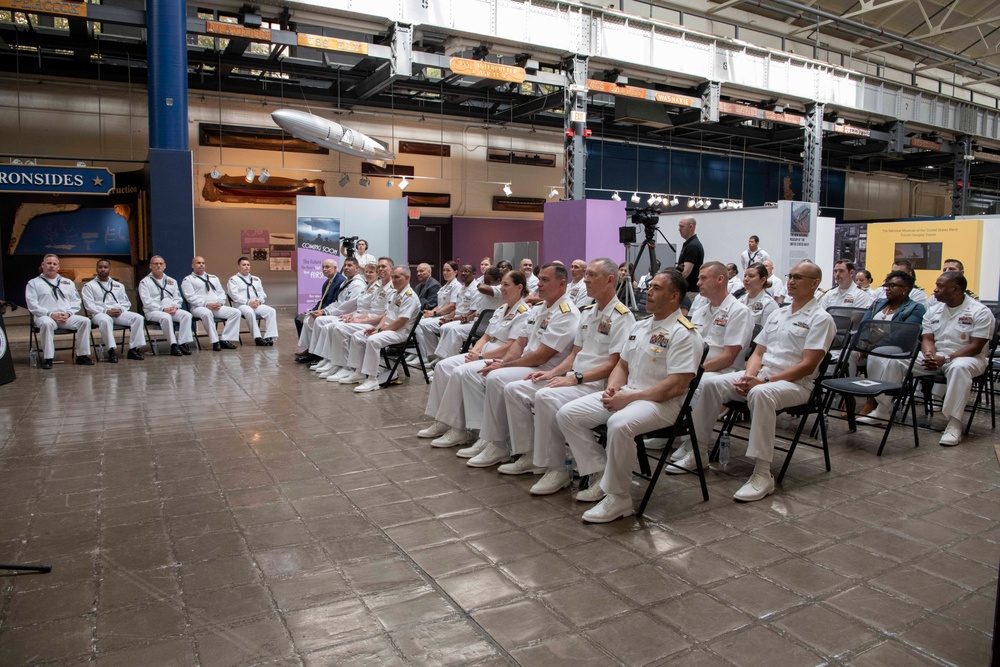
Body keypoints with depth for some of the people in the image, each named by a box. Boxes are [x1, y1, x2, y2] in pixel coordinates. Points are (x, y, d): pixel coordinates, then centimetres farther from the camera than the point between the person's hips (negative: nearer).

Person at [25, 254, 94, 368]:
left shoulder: (68, 282, 23)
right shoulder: (33, 283, 12)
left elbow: (76, 301, 16)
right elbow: (32, 305, 0)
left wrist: (68, 313, -4)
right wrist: (50, 314, -13)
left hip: (67, 317, 3)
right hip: (45, 317, -3)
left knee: (85, 321, -25)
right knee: (47, 323, -38)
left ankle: (82, 355, -21)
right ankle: (47, 358, -31)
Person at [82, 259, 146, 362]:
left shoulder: (118, 285, 25)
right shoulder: (89, 286, 13)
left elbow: (126, 303, 19)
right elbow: (89, 305, 1)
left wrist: (120, 310, -5)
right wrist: (106, 311, -14)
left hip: (119, 313, 4)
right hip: (100, 314, -4)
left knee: (138, 318, -24)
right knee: (105, 320, -41)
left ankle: (133, 349, -25)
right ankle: (111, 350, -39)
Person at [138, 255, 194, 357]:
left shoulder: (171, 281, 22)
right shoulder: (145, 282, 6)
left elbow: (178, 298, 15)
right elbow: (147, 302, -6)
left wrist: (175, 307, -8)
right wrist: (163, 309, -18)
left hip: (172, 309, 4)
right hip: (153, 311, -4)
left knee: (186, 315, -25)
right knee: (166, 317, -37)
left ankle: (183, 343, -29)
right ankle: (173, 345, -34)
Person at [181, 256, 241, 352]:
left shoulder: (213, 278, 27)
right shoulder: (188, 279, 10)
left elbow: (221, 293, 21)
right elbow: (191, 297, -4)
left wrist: (220, 302, -2)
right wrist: (206, 304, -17)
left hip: (217, 307, 5)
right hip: (198, 307, -5)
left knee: (236, 312, -18)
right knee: (207, 313, -41)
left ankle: (225, 340, -23)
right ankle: (215, 342, -35)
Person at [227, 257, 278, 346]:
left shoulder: (256, 279, 28)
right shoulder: (233, 280, 12)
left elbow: (262, 293, 20)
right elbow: (234, 295, -3)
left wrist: (259, 301, -4)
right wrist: (248, 302, -16)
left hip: (258, 305, 5)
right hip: (242, 305, -4)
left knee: (271, 311, -24)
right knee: (249, 312, -39)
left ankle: (268, 336, -32)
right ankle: (257, 337, -39)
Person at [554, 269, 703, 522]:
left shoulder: (683, 333, -11)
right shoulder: (640, 326, 16)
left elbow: (676, 386, -20)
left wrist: (629, 398, -18)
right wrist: (613, 389, -1)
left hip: (661, 403, -8)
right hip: (624, 395, 9)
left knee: (619, 424, -39)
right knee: (567, 414, -4)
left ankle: (618, 497, -19)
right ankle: (601, 475, 3)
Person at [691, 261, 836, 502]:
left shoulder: (820, 319, -3)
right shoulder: (777, 314, 19)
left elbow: (807, 366, -13)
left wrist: (764, 381, -20)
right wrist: (748, 376, -6)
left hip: (795, 383, -7)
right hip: (760, 375, 7)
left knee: (761, 393, -40)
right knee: (710, 384, -15)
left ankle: (762, 475, -38)